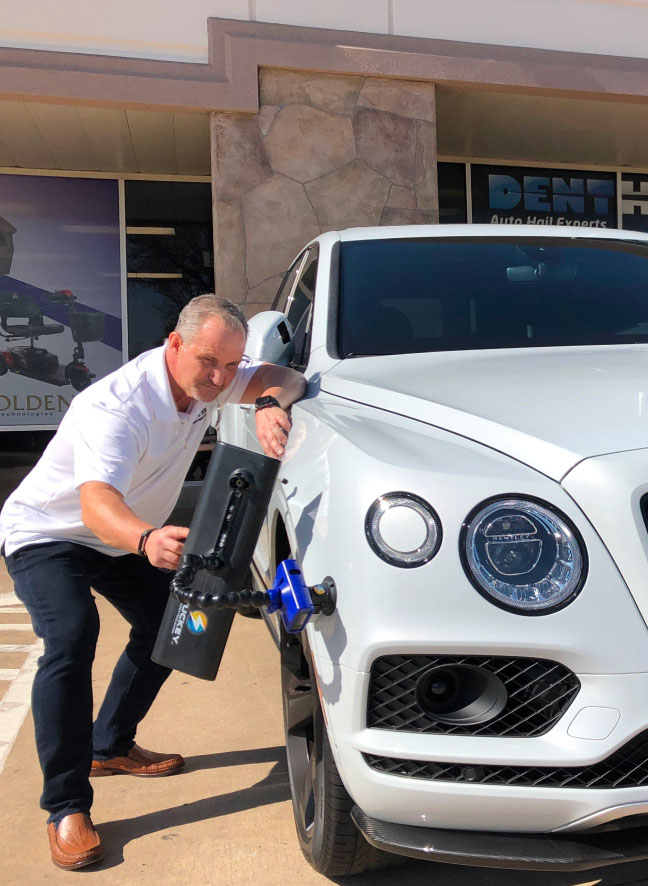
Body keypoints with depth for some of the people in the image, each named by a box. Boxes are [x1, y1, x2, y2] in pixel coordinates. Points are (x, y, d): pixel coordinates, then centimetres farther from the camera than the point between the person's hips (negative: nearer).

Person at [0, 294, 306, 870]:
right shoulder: (116, 406, -37)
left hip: (126, 538, 8)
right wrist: (147, 539, -71)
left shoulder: (205, 378, -14)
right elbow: (97, 502, -50)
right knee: (72, 637, -28)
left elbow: (285, 377, -15)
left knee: (167, 628, 9)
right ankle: (66, 808, -17)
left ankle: (110, 747, 27)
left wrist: (270, 402, -40)